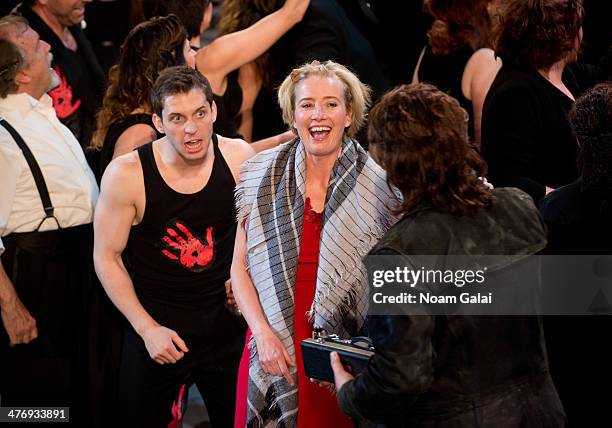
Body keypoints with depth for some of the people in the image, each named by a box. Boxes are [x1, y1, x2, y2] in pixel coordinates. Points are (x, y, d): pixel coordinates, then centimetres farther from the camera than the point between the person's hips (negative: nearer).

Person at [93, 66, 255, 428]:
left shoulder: (239, 158, -8)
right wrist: (148, 329, -13)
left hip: (226, 323, 2)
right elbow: (107, 257, -8)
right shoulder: (126, 174, -16)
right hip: (154, 326, -2)